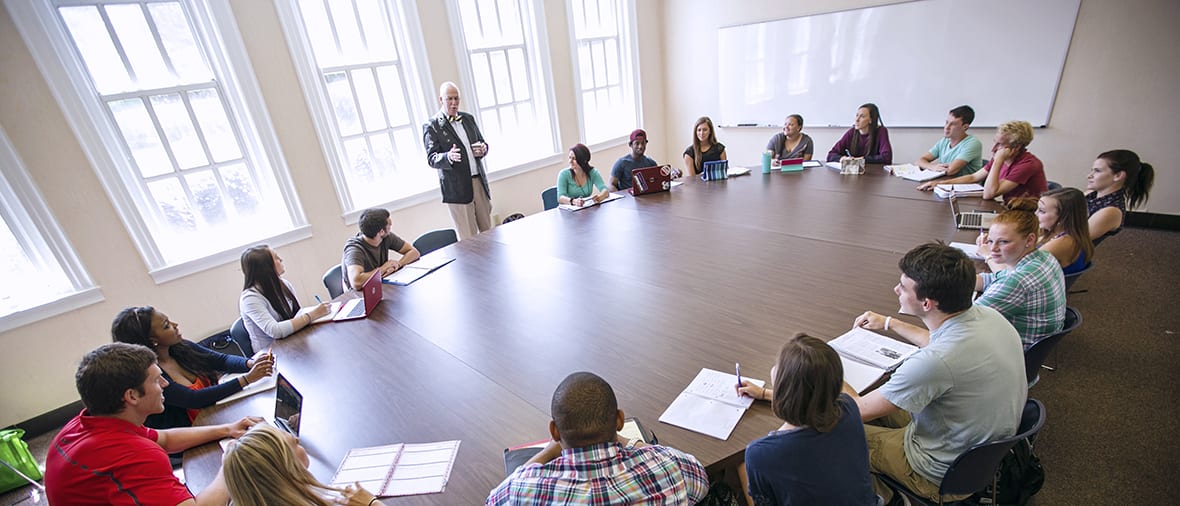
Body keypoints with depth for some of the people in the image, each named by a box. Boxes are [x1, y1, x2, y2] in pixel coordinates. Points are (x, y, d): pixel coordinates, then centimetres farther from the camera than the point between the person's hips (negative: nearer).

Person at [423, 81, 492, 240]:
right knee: (469, 239, -2)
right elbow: (431, 159, -8)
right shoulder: (431, 126, -3)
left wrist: (483, 149, -5)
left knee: (488, 231, 12)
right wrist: (448, 157, -30)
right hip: (457, 188, -5)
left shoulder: (469, 118, 14)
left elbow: (482, 143, 20)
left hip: (479, 181, 5)